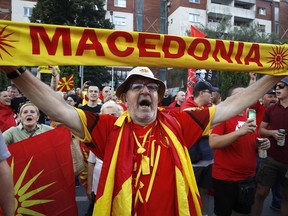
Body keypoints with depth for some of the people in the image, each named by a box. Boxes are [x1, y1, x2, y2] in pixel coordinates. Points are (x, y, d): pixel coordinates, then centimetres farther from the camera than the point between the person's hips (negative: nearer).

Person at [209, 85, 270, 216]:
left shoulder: (250, 117, 7)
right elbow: (213, 143, -25)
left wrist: (263, 144, -2)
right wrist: (239, 132, -31)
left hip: (248, 176, 7)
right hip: (225, 177, -6)